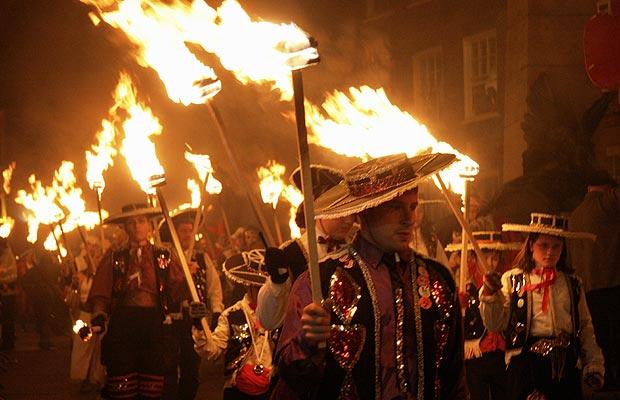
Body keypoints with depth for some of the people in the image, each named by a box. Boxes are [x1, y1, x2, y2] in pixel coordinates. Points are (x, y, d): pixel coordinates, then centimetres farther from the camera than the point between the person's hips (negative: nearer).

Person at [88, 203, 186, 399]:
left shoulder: (164, 257, 15)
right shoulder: (114, 258, 14)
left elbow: (177, 293, 7)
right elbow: (99, 292, 7)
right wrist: (99, 314, -10)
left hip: (155, 324, 0)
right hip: (122, 323, 0)